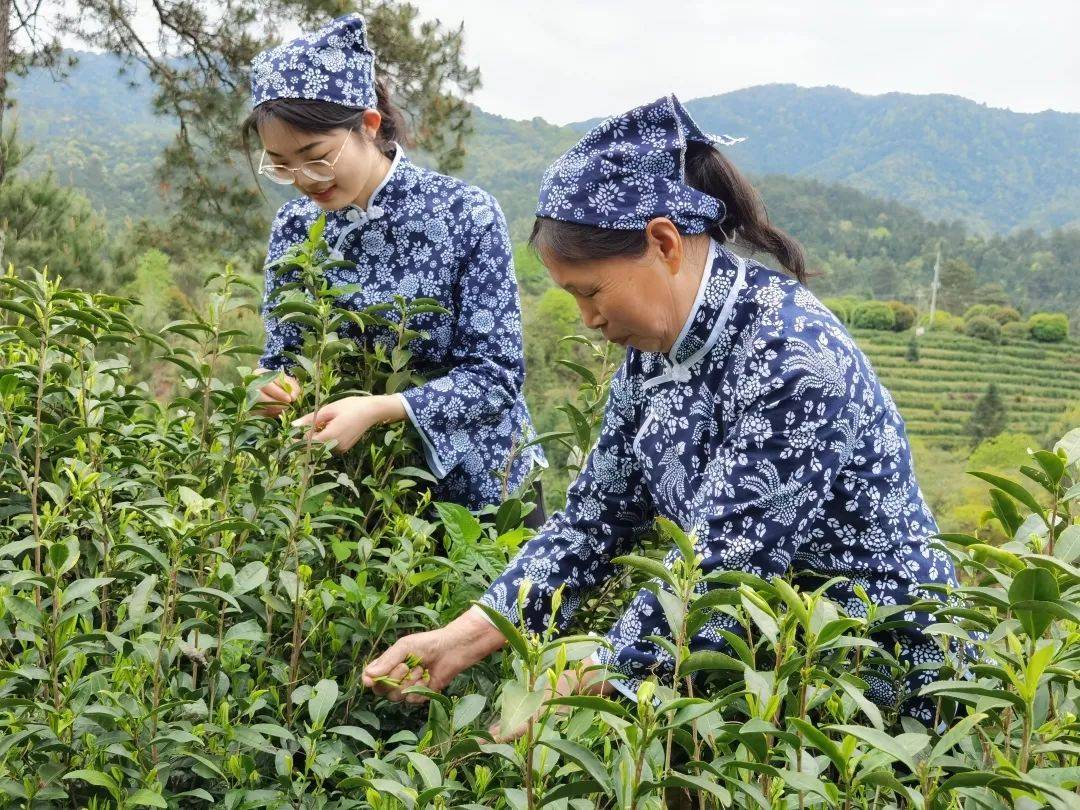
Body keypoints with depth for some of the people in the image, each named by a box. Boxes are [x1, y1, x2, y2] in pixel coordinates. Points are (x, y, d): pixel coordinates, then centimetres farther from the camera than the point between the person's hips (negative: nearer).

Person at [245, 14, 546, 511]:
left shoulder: (464, 213, -17)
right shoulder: (294, 227, -6)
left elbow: (496, 374, -19)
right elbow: (283, 356, 2)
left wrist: (379, 409, -32)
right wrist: (273, 388, -22)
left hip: (474, 484, -3)